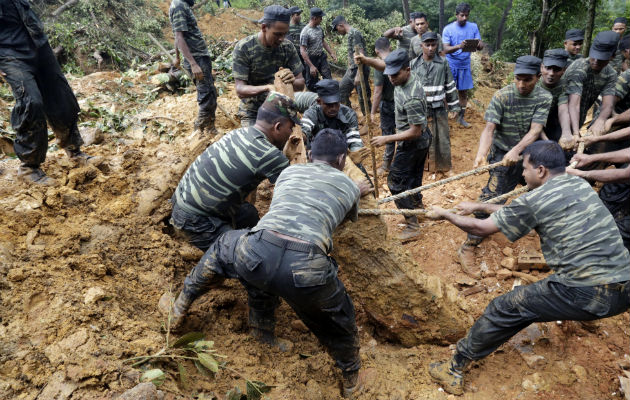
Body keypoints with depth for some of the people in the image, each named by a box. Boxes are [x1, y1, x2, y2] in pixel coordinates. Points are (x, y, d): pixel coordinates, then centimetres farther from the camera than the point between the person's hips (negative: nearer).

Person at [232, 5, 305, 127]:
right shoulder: (243, 48, -18)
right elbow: (240, 90, -23)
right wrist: (267, 87, -42)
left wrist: (293, 81, -30)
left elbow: (301, 84, -5)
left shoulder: (287, 47, -8)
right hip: (253, 112, -3)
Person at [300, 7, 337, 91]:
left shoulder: (319, 28, 4)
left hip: (322, 57, 6)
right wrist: (311, 66, -26)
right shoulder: (305, 32, -19)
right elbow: (302, 51, -21)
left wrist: (331, 53, 14)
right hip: (311, 59, -6)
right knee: (312, 84, 4)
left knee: (328, 79, 0)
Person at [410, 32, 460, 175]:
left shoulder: (443, 63, 0)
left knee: (443, 139, 8)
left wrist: (454, 107, 5)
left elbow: (450, 86, 4)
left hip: (439, 109, 0)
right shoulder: (414, 64, -1)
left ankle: (445, 167, 26)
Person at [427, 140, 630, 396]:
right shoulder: (580, 185, 13)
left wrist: (445, 215, 16)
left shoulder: (534, 201, -9)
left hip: (586, 295, -7)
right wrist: (480, 207, 30)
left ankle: (455, 369, 14)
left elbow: (480, 228, 1)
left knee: (505, 309, 4)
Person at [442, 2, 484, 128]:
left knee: (463, 92, 8)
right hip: (451, 65, -3)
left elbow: (481, 46, -2)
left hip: (465, 65, 3)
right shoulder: (448, 29, -8)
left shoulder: (473, 27, 0)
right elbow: (446, 49, -15)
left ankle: (461, 117, 21)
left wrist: (479, 44, -27)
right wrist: (459, 46, -34)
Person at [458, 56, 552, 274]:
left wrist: (516, 150, -36)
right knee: (492, 196, -15)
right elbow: (489, 128, -24)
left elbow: (535, 130, -18)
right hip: (502, 154, -4)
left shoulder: (544, 98, -8)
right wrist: (481, 154, -41)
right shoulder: (501, 96, -16)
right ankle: (469, 246, -13)